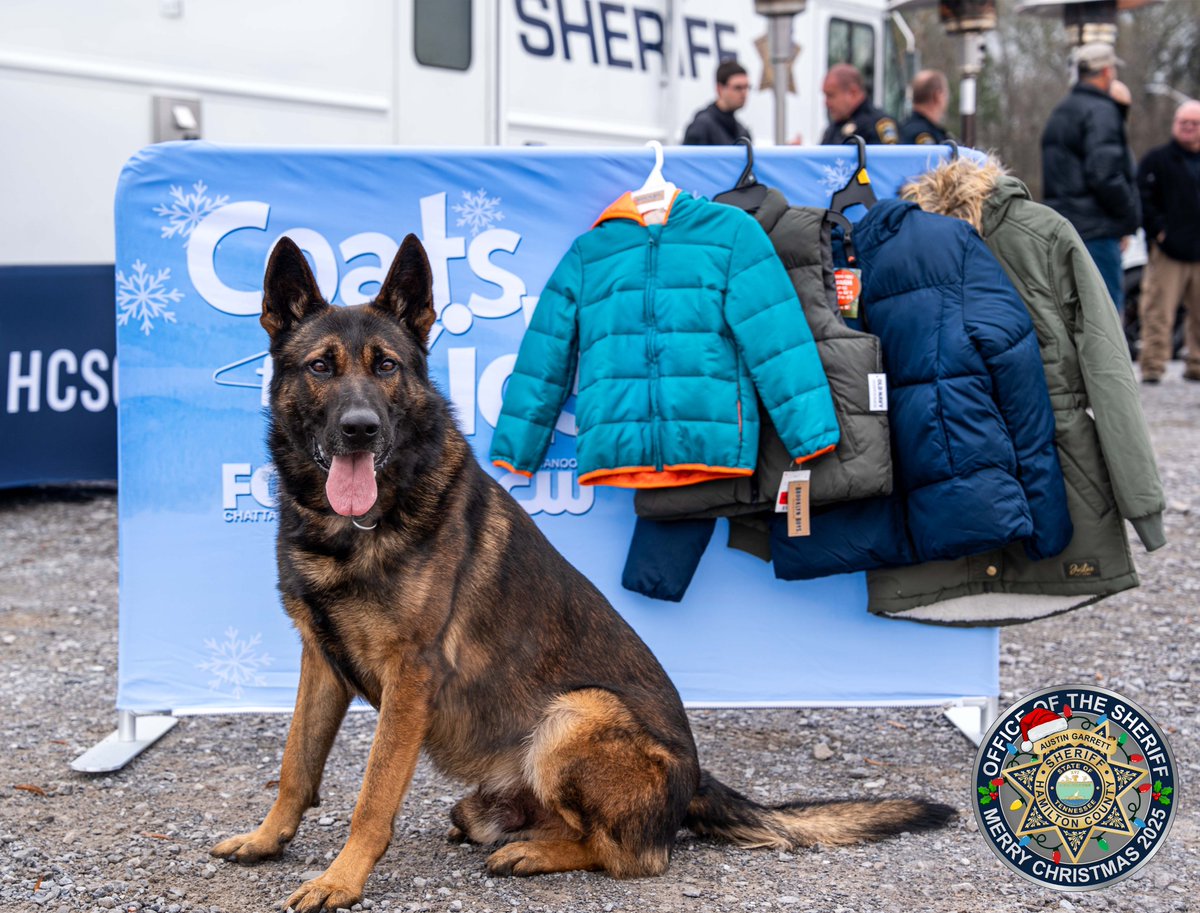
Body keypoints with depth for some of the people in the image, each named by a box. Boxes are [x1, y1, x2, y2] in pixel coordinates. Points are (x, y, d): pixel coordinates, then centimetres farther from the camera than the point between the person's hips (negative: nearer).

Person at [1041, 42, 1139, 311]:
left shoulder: (1060, 112, 19)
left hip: (1061, 228, 9)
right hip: (1096, 231, -9)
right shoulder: (1101, 110, -10)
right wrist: (1131, 216, -8)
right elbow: (1105, 173, -21)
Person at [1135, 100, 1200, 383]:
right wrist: (1159, 230, -13)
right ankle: (1152, 366, -6)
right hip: (1168, 251, -5)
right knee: (1158, 311, -9)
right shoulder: (1156, 160, 3)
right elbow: (1143, 198, -5)